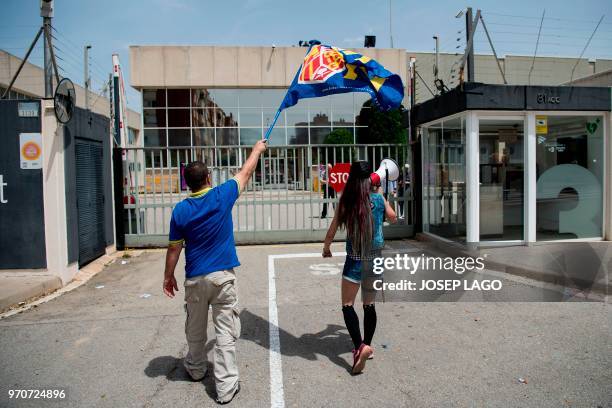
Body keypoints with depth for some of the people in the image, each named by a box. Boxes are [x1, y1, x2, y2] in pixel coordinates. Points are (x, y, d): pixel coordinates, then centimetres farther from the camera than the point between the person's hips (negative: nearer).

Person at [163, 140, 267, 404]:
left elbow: (174, 249, 1)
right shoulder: (222, 196, -8)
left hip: (195, 279, 3)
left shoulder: (180, 210, -4)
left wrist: (168, 277, 14)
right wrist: (257, 150, 24)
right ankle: (226, 386, 5)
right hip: (223, 277, -2)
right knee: (225, 332, 2)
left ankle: (196, 370, 42)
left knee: (195, 329, 20)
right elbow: (246, 172, 8)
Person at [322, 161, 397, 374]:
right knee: (369, 304, 16)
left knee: (348, 305, 4)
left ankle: (360, 346, -13)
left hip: (355, 258, -3)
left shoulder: (345, 201, -9)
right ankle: (366, 345, 26)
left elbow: (332, 230, -3)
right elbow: (392, 217, 17)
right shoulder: (378, 199, -3)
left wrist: (326, 247, 15)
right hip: (375, 257, 3)